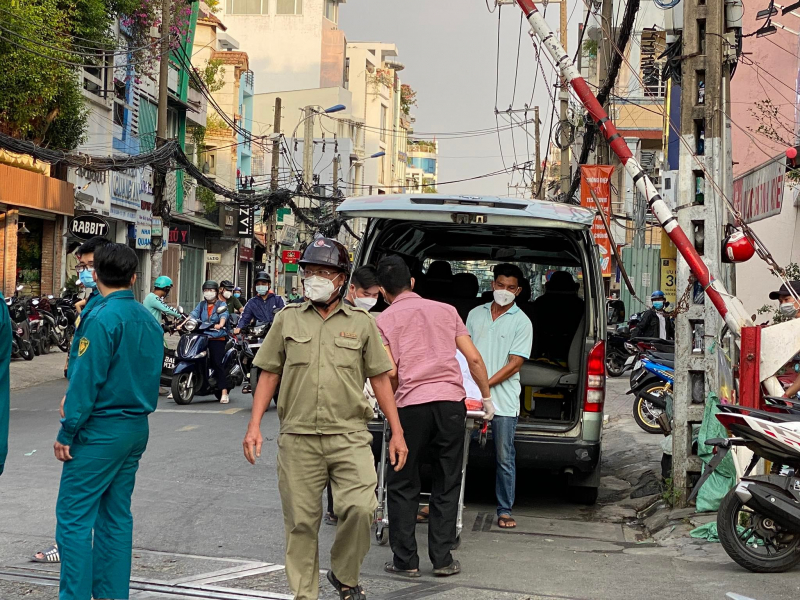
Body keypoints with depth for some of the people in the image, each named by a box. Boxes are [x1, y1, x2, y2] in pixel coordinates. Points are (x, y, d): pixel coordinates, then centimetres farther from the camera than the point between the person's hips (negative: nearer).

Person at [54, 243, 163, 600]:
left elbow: (86, 378, -17)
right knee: (116, 515, 13)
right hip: (137, 429, 8)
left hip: (101, 430, -8)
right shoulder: (148, 320, 9)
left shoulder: (102, 317, -15)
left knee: (74, 516, -4)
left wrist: (67, 432, -11)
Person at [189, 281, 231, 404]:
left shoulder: (222, 304, 7)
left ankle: (224, 393, -15)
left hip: (217, 338, -4)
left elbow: (224, 315, -13)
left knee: (218, 363, -13)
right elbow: (193, 315, 5)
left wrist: (221, 324, -35)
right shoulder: (201, 305, 20)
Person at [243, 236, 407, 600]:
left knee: (360, 508, -13)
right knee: (301, 522, 4)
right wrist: (254, 426, 3)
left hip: (349, 437, -1)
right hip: (298, 438, 1)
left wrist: (397, 432, 5)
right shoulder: (287, 319, 9)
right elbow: (269, 374, 11)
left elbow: (380, 379, 9)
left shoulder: (361, 323, 7)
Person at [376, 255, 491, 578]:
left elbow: (390, 372, -5)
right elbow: (474, 358, 9)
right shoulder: (446, 310, 14)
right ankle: (442, 559, 13)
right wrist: (487, 397, 20)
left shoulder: (386, 318, 5)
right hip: (451, 402, 3)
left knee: (402, 485, 10)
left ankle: (405, 560, 10)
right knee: (447, 485, 12)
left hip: (411, 405, -2)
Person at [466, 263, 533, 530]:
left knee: (505, 458, 3)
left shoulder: (521, 322, -1)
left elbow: (515, 364, -8)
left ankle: (505, 511, 12)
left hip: (503, 400, -3)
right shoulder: (476, 314, 11)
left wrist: (485, 385, -15)